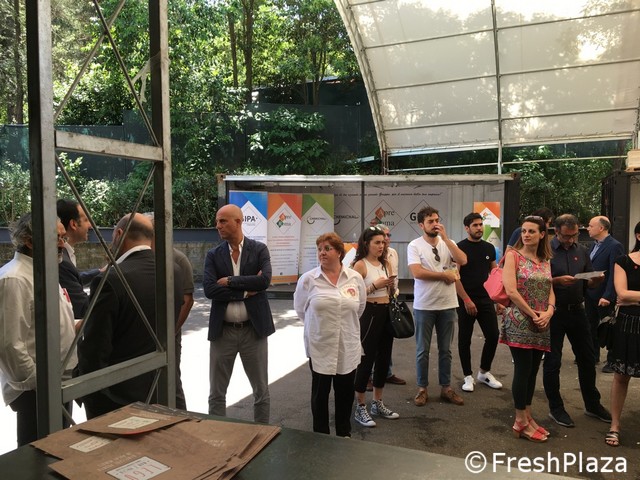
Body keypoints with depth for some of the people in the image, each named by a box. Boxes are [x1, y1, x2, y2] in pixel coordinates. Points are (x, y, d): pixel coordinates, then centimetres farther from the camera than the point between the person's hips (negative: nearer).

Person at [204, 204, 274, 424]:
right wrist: (246, 290, -14)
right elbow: (209, 290, -12)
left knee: (261, 390, 11)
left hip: (253, 329, -1)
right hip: (223, 330, 1)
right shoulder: (213, 255, 2)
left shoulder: (259, 250, -2)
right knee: (216, 393, 11)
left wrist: (230, 281, -14)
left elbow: (265, 280, -18)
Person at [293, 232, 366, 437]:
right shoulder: (308, 279, -8)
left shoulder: (355, 278, -2)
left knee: (346, 392, 15)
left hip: (348, 346, 2)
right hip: (320, 346, -2)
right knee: (320, 393, 11)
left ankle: (344, 433, 34)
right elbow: (300, 308, 5)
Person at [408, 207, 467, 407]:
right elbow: (417, 272, -18)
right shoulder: (415, 245, -7)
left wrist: (445, 238, -15)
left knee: (445, 349, 13)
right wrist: (445, 274, -12)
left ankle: (446, 388, 25)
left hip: (447, 304, 3)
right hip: (424, 305, -3)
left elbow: (463, 261, -12)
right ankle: (422, 388, 20)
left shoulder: (448, 243, 4)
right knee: (422, 350, 7)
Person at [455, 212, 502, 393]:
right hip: (466, 301, -4)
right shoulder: (459, 248, -7)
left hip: (486, 299, 5)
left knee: (493, 336, 4)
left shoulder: (489, 248, 9)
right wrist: (466, 300, -16)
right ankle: (468, 376, 17)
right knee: (465, 339, 4)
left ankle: (484, 372, 24)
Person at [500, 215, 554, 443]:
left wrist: (548, 312, -8)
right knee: (523, 370, -3)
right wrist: (532, 314, -12)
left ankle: (527, 417, 22)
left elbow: (550, 291, 11)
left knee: (532, 371, 11)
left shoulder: (545, 261, 13)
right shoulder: (513, 255, -5)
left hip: (541, 325, 6)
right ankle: (521, 422, 7)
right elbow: (511, 291, -14)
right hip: (519, 322, -6)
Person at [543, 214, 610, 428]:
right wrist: (557, 281, -26)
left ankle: (592, 404, 32)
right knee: (552, 361, 4)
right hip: (554, 313, -5)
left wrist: (596, 280, -10)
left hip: (577, 311, 5)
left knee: (587, 358, 15)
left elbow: (588, 284, 11)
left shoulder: (582, 251, 8)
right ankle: (555, 408, 18)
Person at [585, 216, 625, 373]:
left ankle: (612, 361, 17)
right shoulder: (594, 245, 10)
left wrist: (607, 296, -23)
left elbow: (615, 274, -20)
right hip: (590, 294, 8)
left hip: (605, 296, -8)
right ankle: (593, 356, 30)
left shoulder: (615, 246, -16)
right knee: (591, 326, 16)